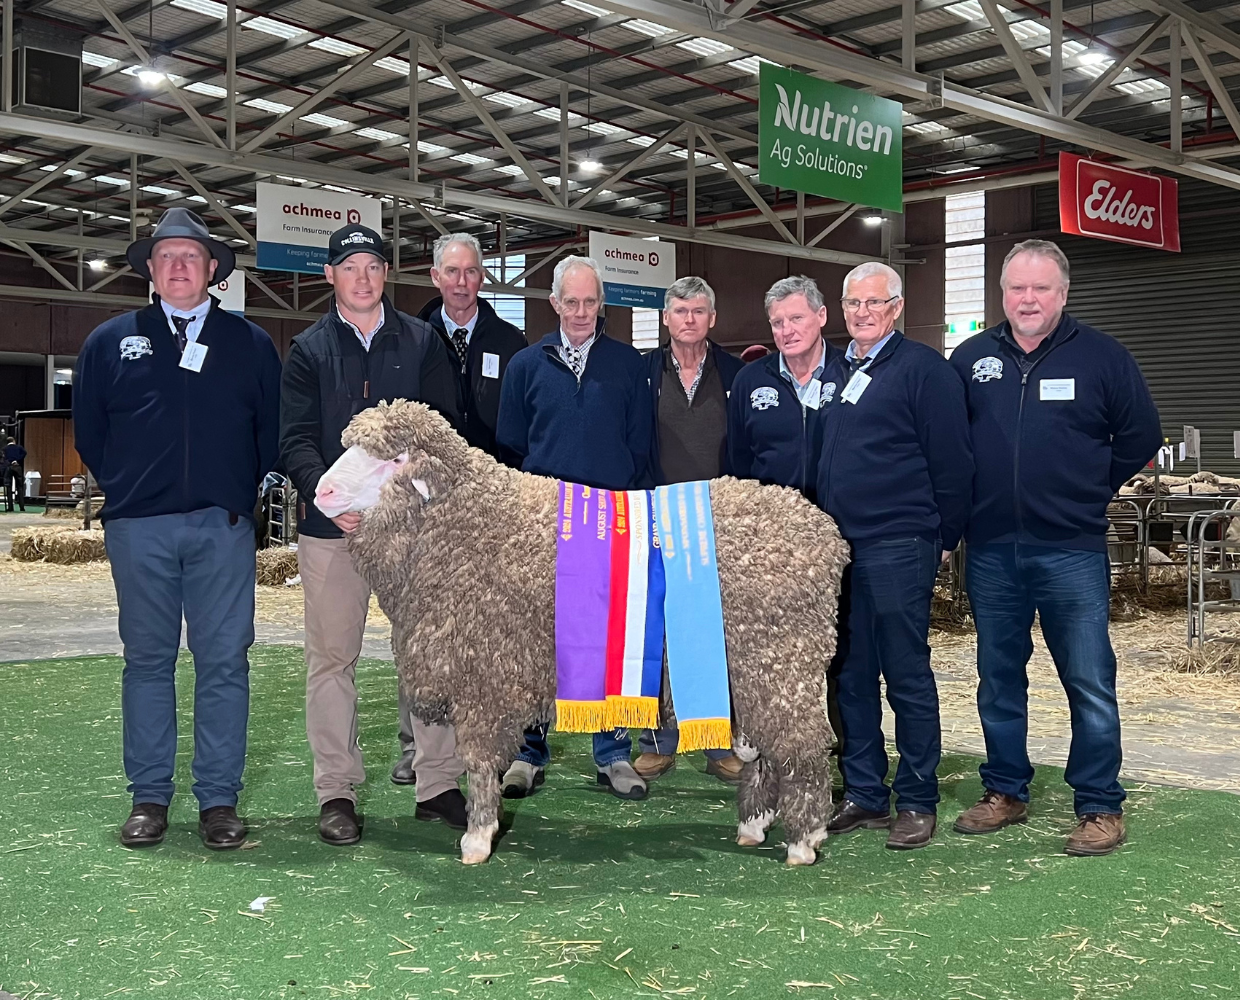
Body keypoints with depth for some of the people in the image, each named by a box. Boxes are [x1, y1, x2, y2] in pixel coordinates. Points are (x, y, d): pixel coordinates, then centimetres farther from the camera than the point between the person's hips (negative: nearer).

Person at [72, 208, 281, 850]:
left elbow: (273, 432, 11)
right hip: (138, 529, 1)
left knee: (224, 663, 0)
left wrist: (242, 493, 6)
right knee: (147, 660, 6)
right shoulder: (111, 341, 10)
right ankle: (149, 797, 15)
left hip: (223, 528, 0)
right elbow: (88, 433, 15)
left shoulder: (250, 345, 9)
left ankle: (219, 800, 8)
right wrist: (127, 490, 11)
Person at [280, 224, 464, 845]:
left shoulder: (421, 342, 12)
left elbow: (444, 425, 6)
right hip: (331, 521, 0)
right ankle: (337, 792, 12)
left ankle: (439, 783, 10)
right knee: (331, 657, 3)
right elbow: (295, 440, 1)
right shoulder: (309, 349, 9)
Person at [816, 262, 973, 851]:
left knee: (908, 678, 0)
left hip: (897, 550, -7)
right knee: (850, 678, 10)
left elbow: (952, 461, -6)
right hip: (837, 547, 7)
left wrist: (944, 540, -5)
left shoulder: (924, 369, -4)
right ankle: (864, 795, 20)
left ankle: (917, 801, 11)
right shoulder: (834, 372, 16)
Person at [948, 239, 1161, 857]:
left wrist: (1088, 489, 5)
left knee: (1090, 682, -1)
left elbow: (1140, 437, 6)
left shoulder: (1102, 357, 0)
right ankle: (1005, 792, 26)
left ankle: (1100, 806, 10)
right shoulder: (970, 359, 6)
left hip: (1071, 550, -3)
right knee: (998, 678, 13)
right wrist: (962, 506, 7)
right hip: (990, 550, 3)